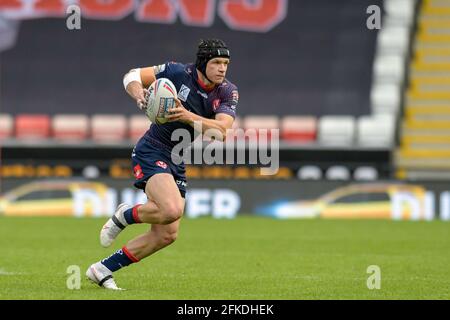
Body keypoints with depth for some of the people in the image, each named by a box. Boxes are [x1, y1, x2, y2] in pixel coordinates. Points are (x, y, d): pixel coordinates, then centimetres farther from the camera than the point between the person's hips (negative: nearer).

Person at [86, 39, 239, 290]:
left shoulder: (228, 93, -4)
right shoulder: (178, 73, -13)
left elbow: (221, 130, -19)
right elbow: (132, 76, -4)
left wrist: (188, 117, -34)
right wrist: (138, 93, -27)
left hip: (177, 164, 6)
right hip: (152, 152, -6)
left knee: (166, 236, 4)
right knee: (172, 210, -31)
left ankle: (103, 270, 16)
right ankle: (125, 215, 0)